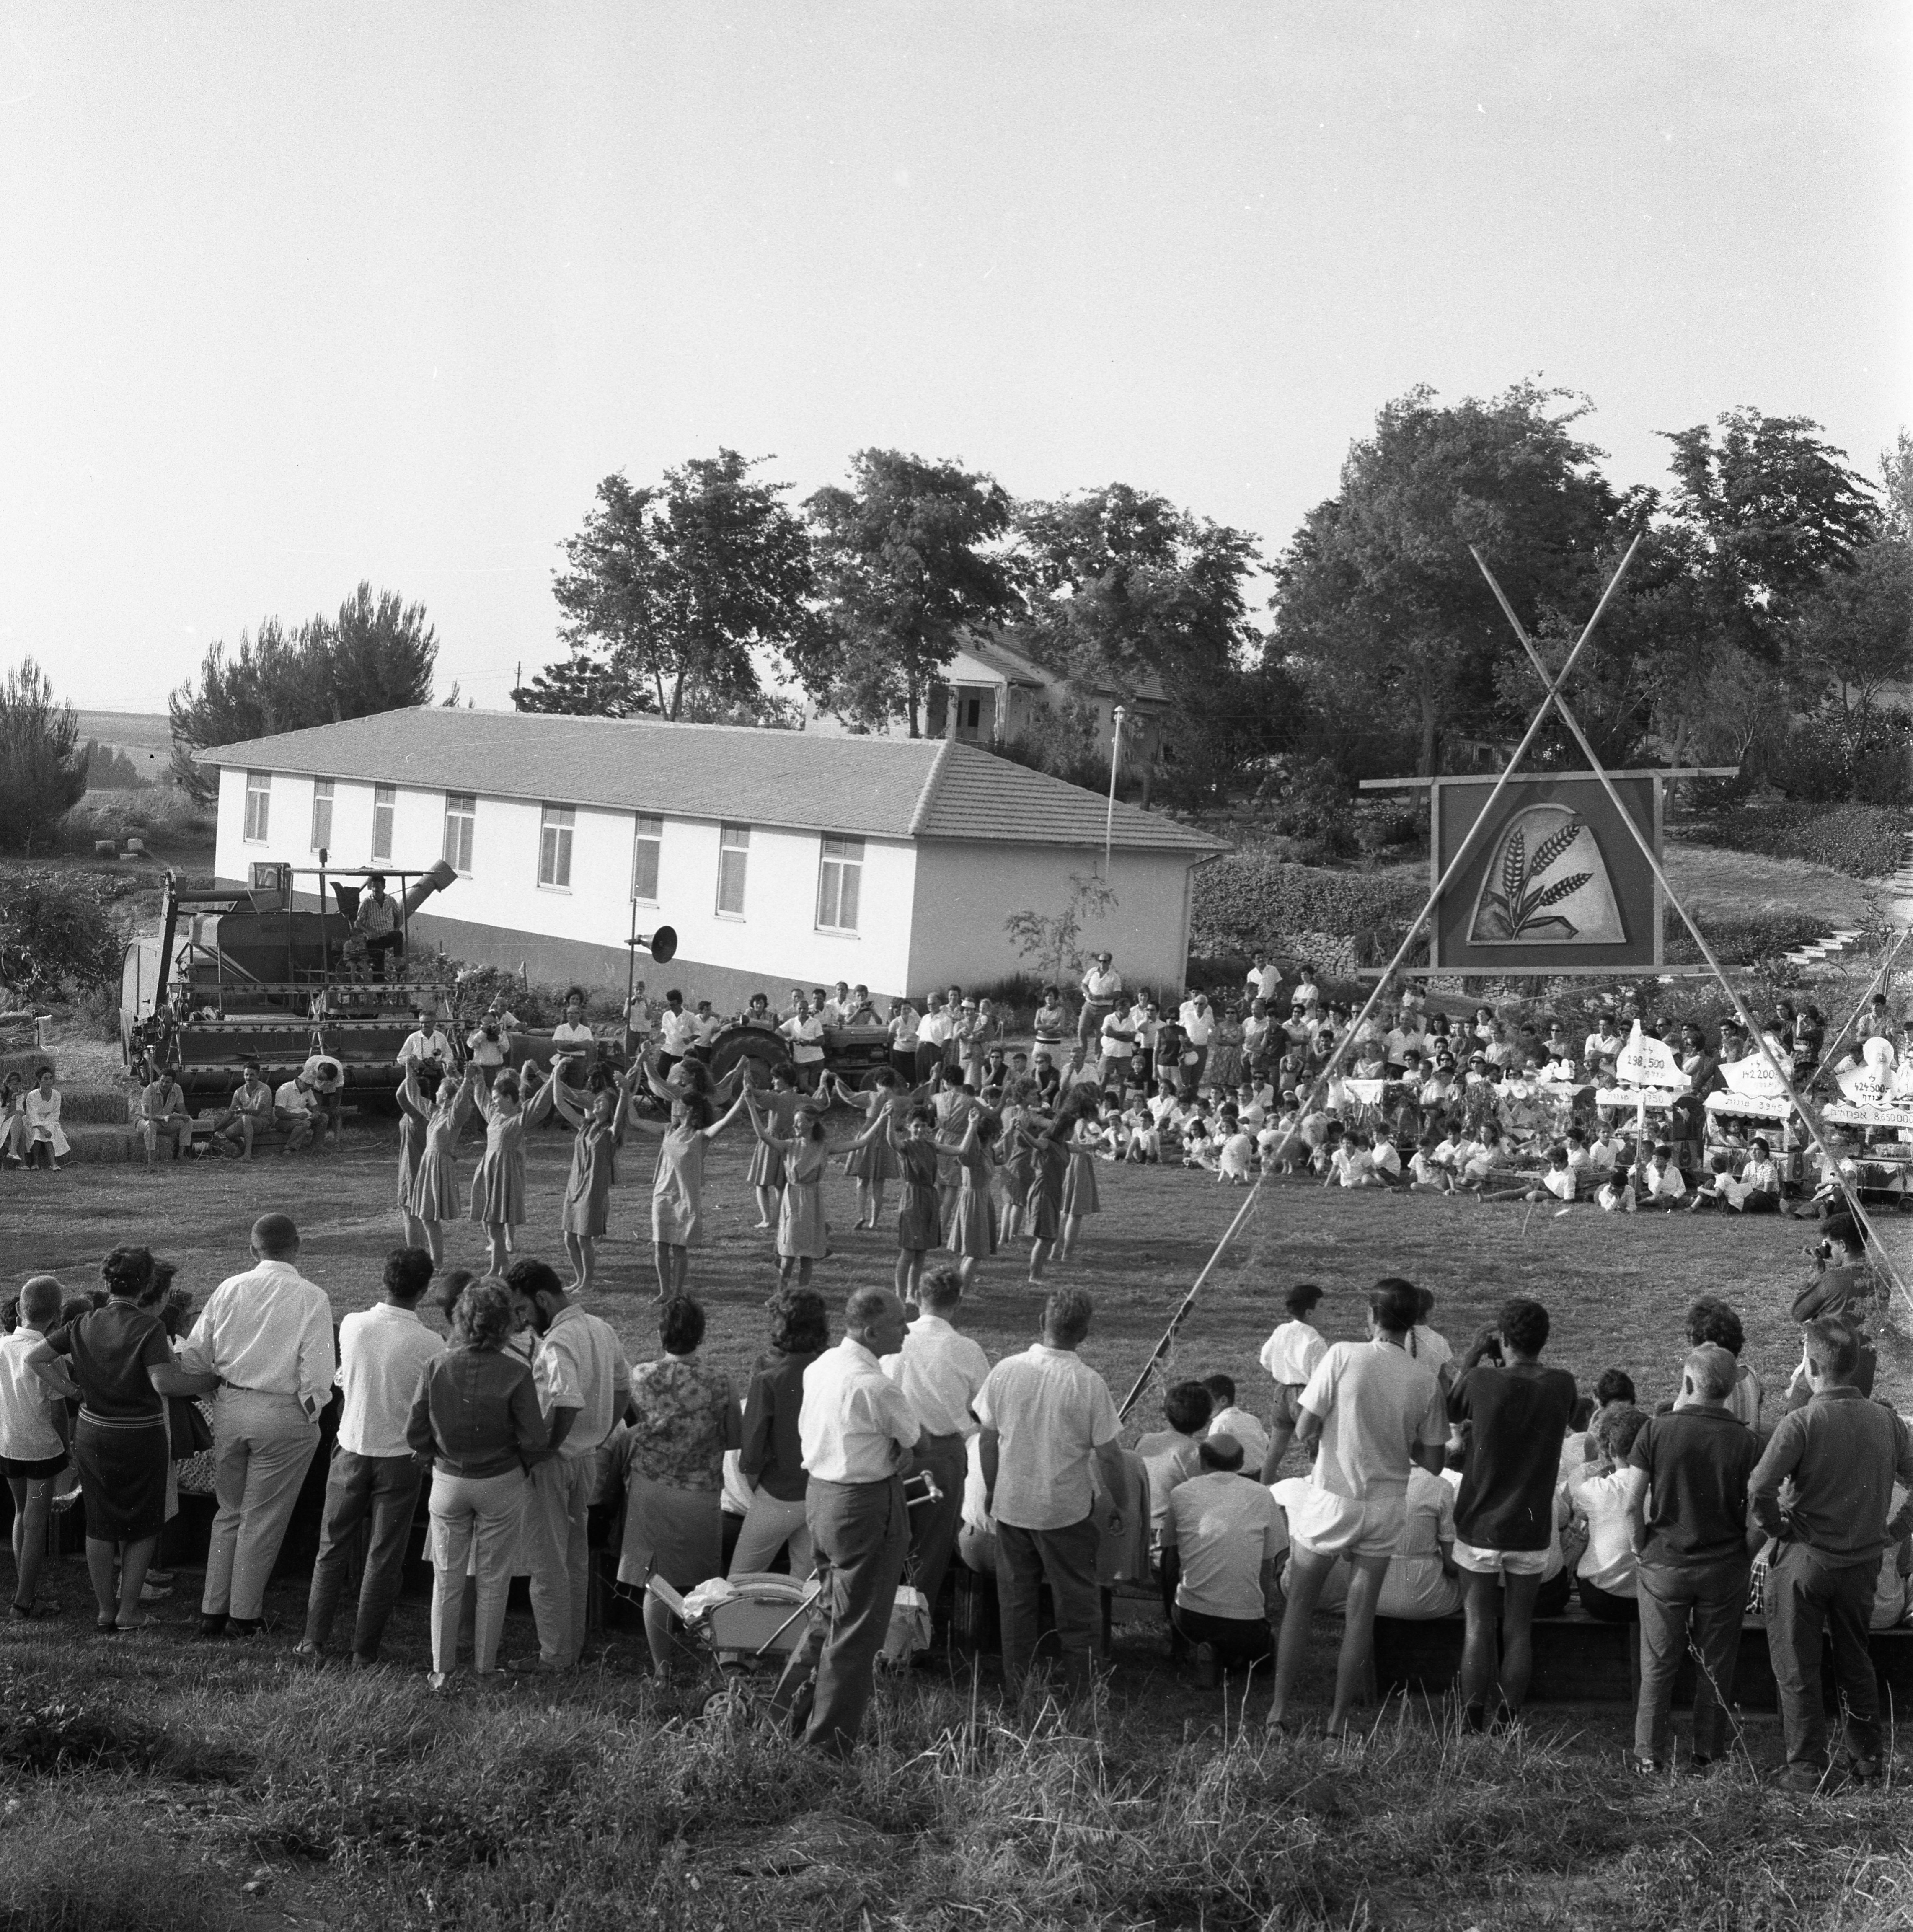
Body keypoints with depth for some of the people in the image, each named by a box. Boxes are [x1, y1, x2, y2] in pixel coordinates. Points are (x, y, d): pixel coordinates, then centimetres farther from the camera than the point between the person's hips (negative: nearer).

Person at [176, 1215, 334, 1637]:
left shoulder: (229, 1289, 0)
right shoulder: (311, 1298, -11)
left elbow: (194, 1357, 3)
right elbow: (317, 1374, -15)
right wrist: (311, 1414, 2)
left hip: (230, 1408, 4)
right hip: (283, 1413, -4)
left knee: (230, 1512, 18)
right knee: (263, 1519, 9)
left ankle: (213, 1612, 22)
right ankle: (243, 1615, 17)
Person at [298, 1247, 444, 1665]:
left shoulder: (352, 1326, -10)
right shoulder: (428, 1344, -18)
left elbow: (343, 1378, 6)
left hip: (352, 1447, 2)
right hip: (400, 1454, -2)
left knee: (333, 1547, 16)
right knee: (384, 1556, 8)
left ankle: (315, 1640, 19)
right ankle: (365, 1649, 13)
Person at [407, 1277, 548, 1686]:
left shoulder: (437, 1367, -14)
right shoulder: (515, 1372, -20)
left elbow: (415, 1434, -8)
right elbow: (534, 1441, -16)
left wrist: (435, 1456, 11)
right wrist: (523, 1466, 5)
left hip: (449, 1481, 1)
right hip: (501, 1483, -1)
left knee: (446, 1579, 14)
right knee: (493, 1581, 13)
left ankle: (442, 1669, 18)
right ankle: (485, 1667, 22)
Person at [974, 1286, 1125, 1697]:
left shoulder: (1006, 1370, -9)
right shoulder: (1089, 1384, -18)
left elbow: (988, 1439, 1)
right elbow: (1109, 1455, -12)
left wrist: (991, 1489, 16)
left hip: (1011, 1505, 3)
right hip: (1066, 1509, -3)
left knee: (1016, 1600, 16)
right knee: (1076, 1602, 12)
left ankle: (1017, 1690, 25)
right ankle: (1081, 1690, 19)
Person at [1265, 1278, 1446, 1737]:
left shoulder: (1344, 1356, -14)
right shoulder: (1426, 1381, -5)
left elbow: (1303, 1431, -13)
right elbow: (1432, 1462, -1)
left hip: (1331, 1500, -2)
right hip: (1386, 1506, 2)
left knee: (1298, 1607, 12)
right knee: (1361, 1615, 12)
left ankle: (1280, 1710, 14)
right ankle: (1339, 1719, 16)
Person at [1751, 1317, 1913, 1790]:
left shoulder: (1801, 1423, -19)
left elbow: (1759, 1489, -28)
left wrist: (1778, 1527, -11)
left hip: (1805, 1558, -5)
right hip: (1864, 1562, 5)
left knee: (1797, 1670, 8)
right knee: (1856, 1663, 21)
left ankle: (1808, 1768, 11)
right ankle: (1867, 1760, 28)